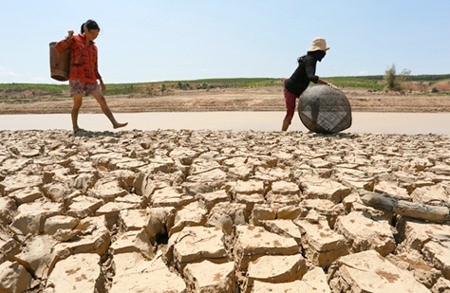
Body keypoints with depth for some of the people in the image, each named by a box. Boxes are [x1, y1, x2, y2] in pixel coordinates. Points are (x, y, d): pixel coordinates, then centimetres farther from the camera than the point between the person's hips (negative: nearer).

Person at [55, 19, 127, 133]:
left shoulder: (94, 47, 18)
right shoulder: (75, 40, 4)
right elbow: (58, 48, -3)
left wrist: (100, 80, 18)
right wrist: (68, 38, -14)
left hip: (91, 79, 5)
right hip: (77, 78, -5)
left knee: (102, 100, -2)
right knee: (78, 103, -3)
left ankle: (115, 123, -4)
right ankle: (75, 128, 8)